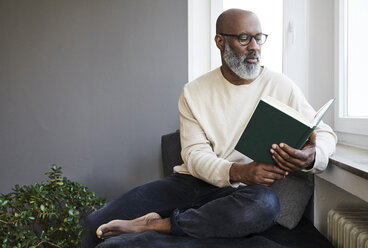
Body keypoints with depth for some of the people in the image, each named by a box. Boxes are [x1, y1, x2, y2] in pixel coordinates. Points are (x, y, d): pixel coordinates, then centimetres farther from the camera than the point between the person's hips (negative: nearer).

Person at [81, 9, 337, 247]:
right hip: (191, 181, 1)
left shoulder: (282, 87, 1)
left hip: (237, 193, 0)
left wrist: (311, 156, -24)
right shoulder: (194, 93, 4)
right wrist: (237, 172, -27)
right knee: (97, 223, -14)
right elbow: (194, 155, -5)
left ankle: (153, 224, -26)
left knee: (265, 203, -39)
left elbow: (325, 132, 2)